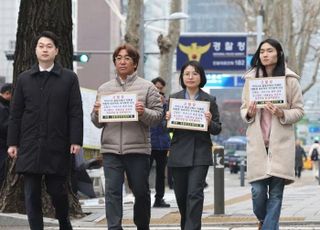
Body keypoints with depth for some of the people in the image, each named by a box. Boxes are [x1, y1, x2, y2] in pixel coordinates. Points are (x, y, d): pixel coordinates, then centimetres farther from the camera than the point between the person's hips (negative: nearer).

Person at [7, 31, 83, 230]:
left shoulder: (69, 78, 4)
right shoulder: (24, 79, 10)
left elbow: (76, 112, 0)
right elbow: (16, 114, 10)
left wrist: (76, 140, -9)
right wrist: (12, 142, 4)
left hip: (57, 146, -2)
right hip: (30, 146, 2)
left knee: (57, 190, 4)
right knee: (32, 194, 1)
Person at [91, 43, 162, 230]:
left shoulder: (147, 87, 4)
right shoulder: (104, 89, 12)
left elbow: (158, 116, -1)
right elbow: (98, 123, 14)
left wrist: (144, 113, -20)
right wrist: (97, 113, -8)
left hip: (138, 148, -1)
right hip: (111, 149, 1)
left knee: (141, 192, 10)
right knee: (112, 192, -6)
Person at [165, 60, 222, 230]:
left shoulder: (209, 100, 2)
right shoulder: (174, 98, 7)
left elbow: (217, 130, 4)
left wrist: (210, 122, -17)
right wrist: (167, 119, -11)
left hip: (200, 154, -3)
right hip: (179, 153, 3)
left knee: (195, 194, -12)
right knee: (181, 195, 11)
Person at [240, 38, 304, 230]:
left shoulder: (290, 80, 0)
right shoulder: (251, 78, 7)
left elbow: (299, 110, 4)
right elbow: (243, 109, 14)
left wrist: (282, 114, -15)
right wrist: (248, 114, -8)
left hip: (281, 143, -2)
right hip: (257, 142, 2)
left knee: (276, 193, -4)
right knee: (258, 190, -2)